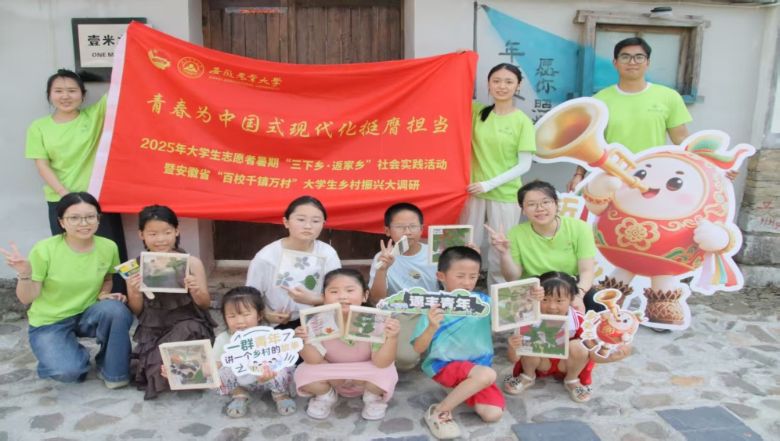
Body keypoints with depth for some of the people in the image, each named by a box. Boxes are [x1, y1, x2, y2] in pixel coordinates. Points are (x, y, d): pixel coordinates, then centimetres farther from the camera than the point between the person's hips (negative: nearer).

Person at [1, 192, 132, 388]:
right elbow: (27, 298, -13)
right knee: (68, 371, -27)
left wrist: (104, 294, -12)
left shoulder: (108, 247, -10)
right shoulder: (44, 249, -18)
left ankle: (113, 370, -8)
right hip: (49, 322, -2)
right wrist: (24, 274, -33)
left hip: (88, 314, 3)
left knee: (117, 310, -31)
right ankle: (77, 355, 12)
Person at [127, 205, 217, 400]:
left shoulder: (192, 262, -6)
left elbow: (205, 304, 0)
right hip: (153, 329, 0)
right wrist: (135, 293, -16)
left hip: (187, 325, 0)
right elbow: (137, 312, 5)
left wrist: (196, 291, -22)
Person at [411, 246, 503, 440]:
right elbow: (418, 348, -12)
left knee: (493, 414, -14)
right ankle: (439, 411, -12)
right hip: (444, 365, -4)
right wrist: (432, 327, -30)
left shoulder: (484, 302, -2)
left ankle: (465, 390, 17)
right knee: (487, 375, -30)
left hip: (479, 366, 4)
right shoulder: (435, 308, -10)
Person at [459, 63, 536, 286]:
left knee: (500, 256, 5)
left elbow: (524, 165, -6)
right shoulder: (477, 112, 5)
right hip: (475, 192, 3)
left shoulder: (522, 121, -4)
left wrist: (490, 184, -13)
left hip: (505, 196, -3)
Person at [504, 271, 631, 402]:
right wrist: (512, 347, -51)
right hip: (542, 363, -1)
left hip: (565, 364, 1)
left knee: (578, 346, -29)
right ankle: (527, 377, 2)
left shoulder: (578, 321, -24)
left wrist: (612, 356, -41)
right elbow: (514, 359, -26)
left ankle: (572, 381, 2)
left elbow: (592, 354, -19)